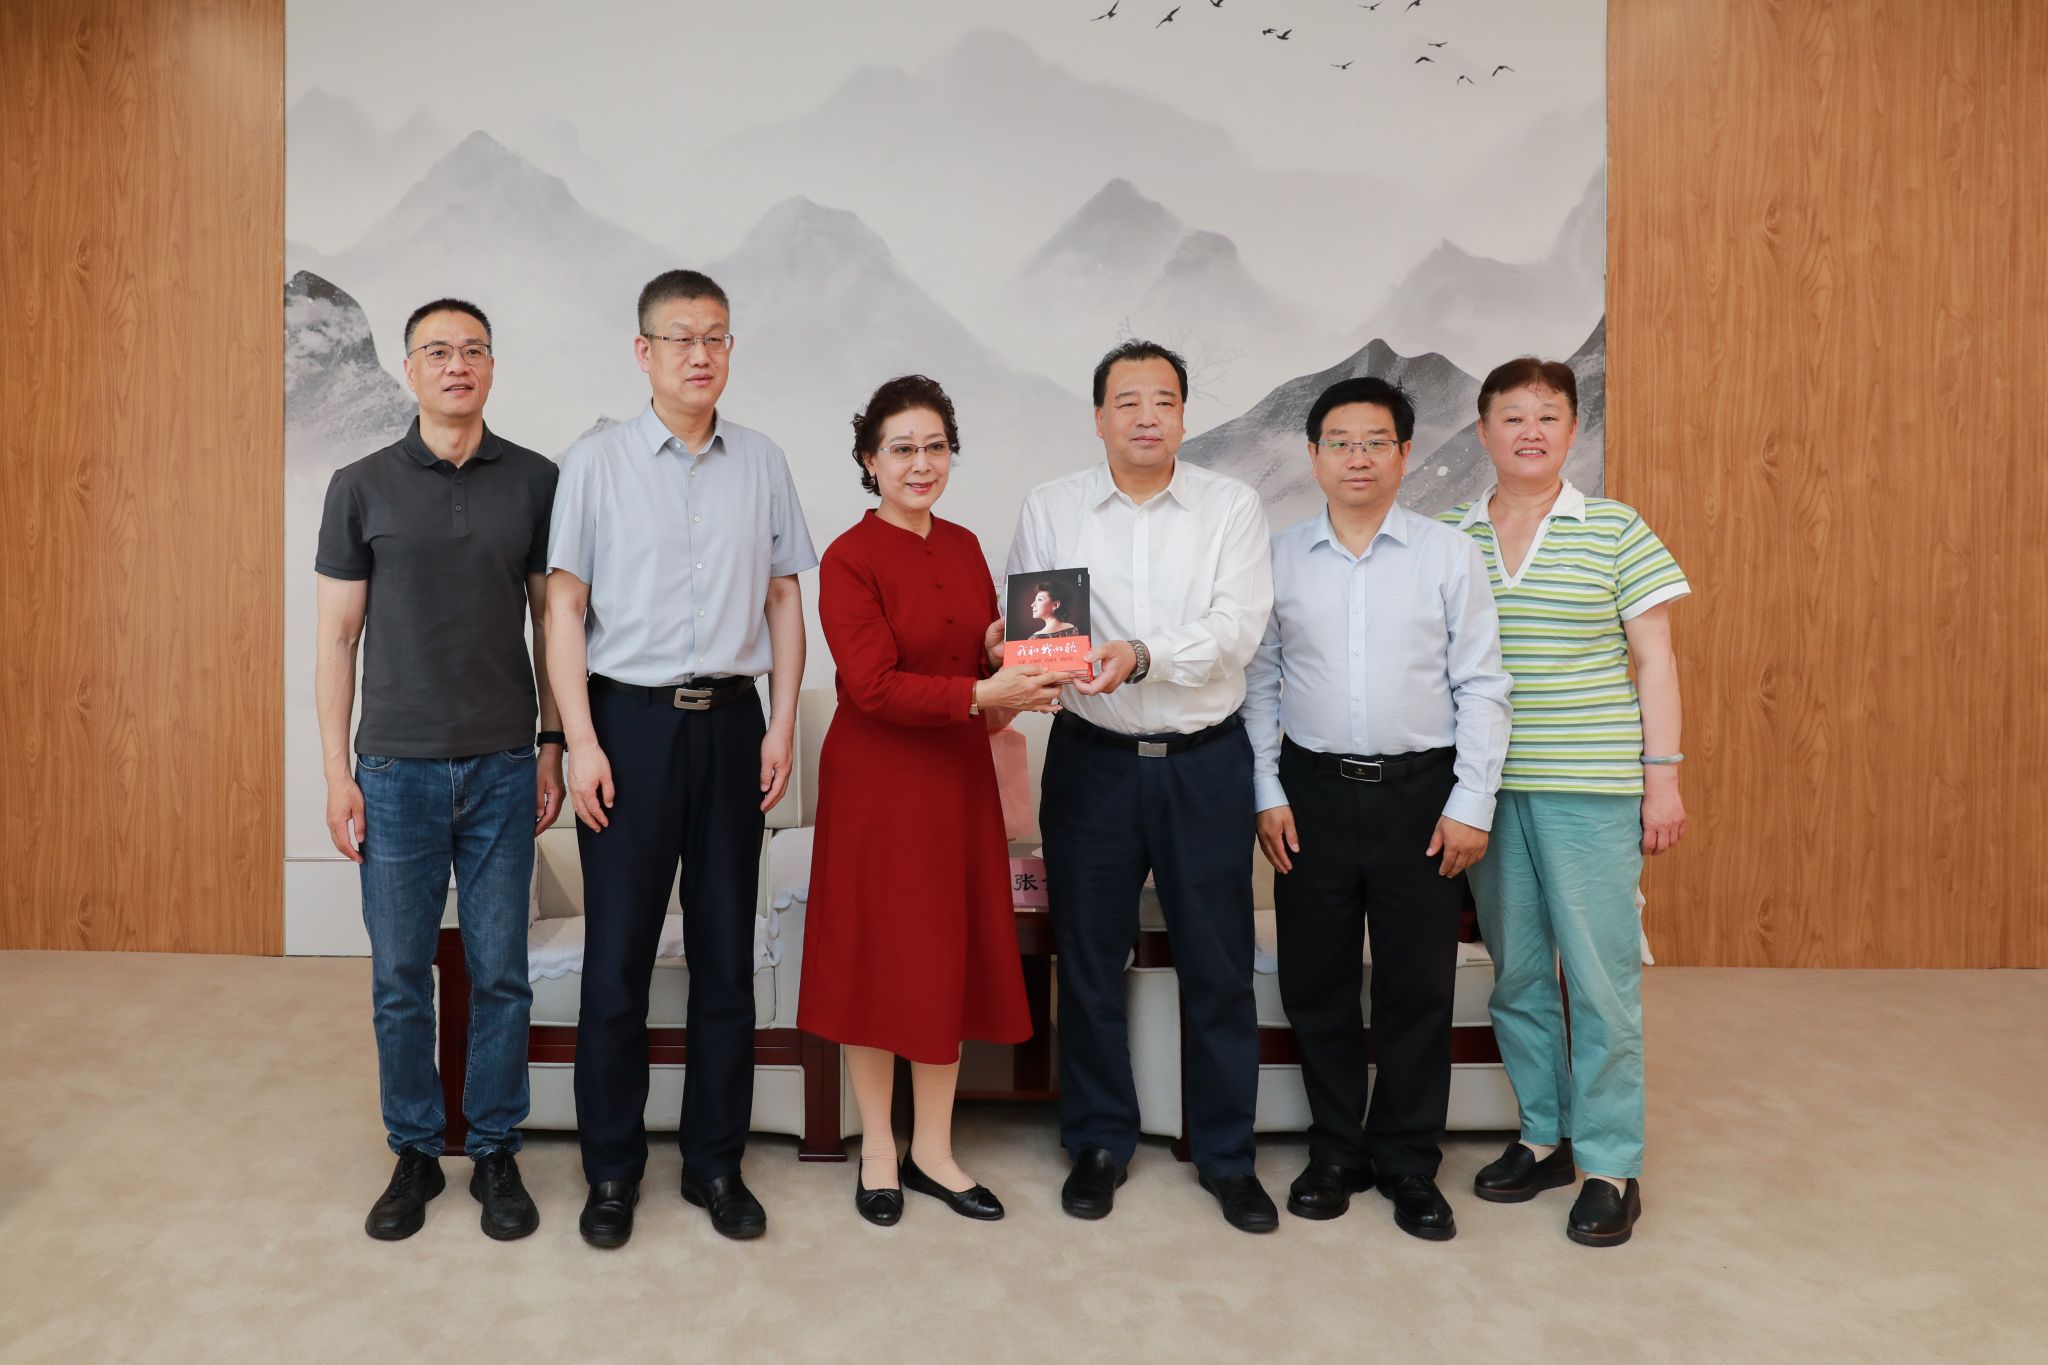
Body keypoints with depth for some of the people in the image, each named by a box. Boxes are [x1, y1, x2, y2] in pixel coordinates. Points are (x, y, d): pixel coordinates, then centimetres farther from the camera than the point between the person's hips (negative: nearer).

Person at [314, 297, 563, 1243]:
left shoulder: (535, 481, 3)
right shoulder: (362, 486, 2)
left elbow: (551, 621, 7)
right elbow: (337, 637, 3)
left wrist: (551, 747, 3)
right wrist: (336, 773, -1)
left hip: (502, 769, 0)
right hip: (397, 770, 0)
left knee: (500, 974, 6)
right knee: (399, 978, 8)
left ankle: (495, 1154, 22)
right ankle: (415, 1154, 26)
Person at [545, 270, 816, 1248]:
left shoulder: (762, 463, 7)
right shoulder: (596, 462, 1)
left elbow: (784, 598, 8)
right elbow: (565, 606, -2)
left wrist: (782, 724, 1)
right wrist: (581, 742, -8)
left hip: (731, 720, 2)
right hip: (631, 719, -2)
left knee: (726, 952, 9)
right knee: (618, 955, 4)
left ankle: (715, 1162, 23)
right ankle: (611, 1170, 21)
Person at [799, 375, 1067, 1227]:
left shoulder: (963, 547, 9)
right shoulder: (850, 559, -10)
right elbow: (874, 685, -19)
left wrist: (1015, 668, -7)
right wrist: (980, 694, -27)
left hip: (958, 777, 6)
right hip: (877, 781, -6)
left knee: (952, 959, 11)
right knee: (876, 959, 6)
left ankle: (933, 1151, 26)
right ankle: (878, 1151, 24)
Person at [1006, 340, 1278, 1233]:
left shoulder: (1231, 507, 1)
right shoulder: (1049, 508, 5)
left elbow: (1236, 629, -11)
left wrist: (1143, 655, -26)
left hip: (1206, 762, 0)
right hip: (1092, 758, 1)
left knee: (1219, 966, 7)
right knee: (1089, 962, 10)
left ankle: (1226, 1156, 25)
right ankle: (1099, 1144, 29)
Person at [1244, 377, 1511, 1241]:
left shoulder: (1450, 555, 1)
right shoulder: (1279, 559, 5)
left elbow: (1482, 687, 0)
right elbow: (1260, 683, 7)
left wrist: (1471, 805, -5)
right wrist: (1267, 793, 0)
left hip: (1421, 790, -1)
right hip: (1315, 789, 1)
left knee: (1417, 988, 6)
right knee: (1316, 982, 9)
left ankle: (1410, 1165, 23)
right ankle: (1336, 1152, 26)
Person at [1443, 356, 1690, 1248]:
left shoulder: (1615, 530, 0)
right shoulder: (1449, 536, 6)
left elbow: (1653, 659, 2)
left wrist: (1663, 776, -3)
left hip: (1589, 785, -3)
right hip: (1486, 782, 3)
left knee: (1601, 975, 0)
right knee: (1515, 970, 12)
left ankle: (1611, 1167, 16)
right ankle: (1543, 1135, 29)